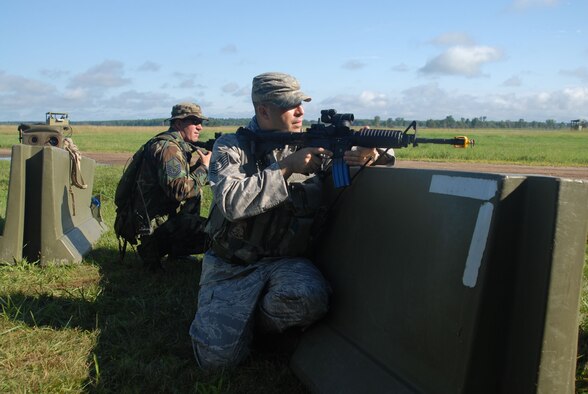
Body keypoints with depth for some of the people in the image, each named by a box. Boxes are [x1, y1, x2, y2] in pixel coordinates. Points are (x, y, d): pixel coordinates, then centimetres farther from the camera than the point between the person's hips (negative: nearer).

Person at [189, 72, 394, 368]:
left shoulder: (311, 145, 4)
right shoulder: (230, 148, -3)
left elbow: (386, 153, 9)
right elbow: (232, 202, -22)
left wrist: (369, 153, -16)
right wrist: (286, 167, -21)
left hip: (286, 262, 2)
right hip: (231, 267, -1)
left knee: (310, 299, -33)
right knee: (219, 355, -17)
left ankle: (258, 321, 0)